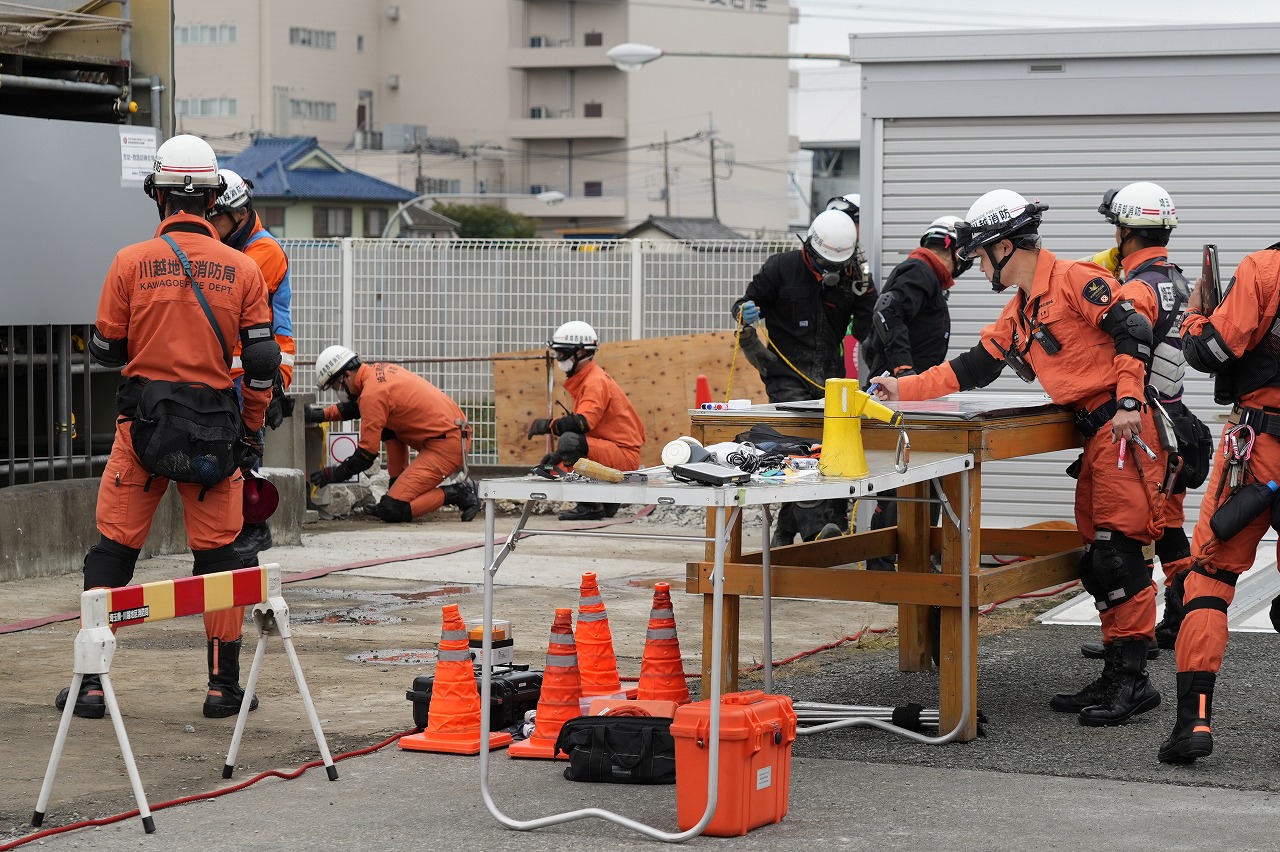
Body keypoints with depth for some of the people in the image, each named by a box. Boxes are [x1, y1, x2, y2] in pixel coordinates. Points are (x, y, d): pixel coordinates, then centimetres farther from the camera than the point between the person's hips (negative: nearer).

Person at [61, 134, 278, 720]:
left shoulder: (130, 262, -4)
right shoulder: (242, 269, 0)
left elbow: (105, 350, 2)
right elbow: (262, 359, 0)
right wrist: (251, 429, 13)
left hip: (142, 423, -1)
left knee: (113, 550, 8)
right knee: (217, 554, 10)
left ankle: (91, 684, 8)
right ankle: (224, 687, 13)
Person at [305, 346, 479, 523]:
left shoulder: (373, 392, -15)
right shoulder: (377, 370, 11)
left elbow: (367, 452, -12)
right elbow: (356, 406, 33)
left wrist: (336, 473, 1)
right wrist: (321, 414, 23)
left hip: (446, 446, -9)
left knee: (393, 511, -11)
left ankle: (458, 494, -4)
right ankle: (398, 490, 19)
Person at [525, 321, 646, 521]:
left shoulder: (596, 382, -18)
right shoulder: (586, 379, 15)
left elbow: (582, 423, -33)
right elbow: (582, 426, 19)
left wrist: (547, 425, -22)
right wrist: (557, 455, 12)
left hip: (624, 456, -11)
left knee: (569, 441, -34)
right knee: (551, 467, 20)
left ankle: (590, 506, -22)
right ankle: (607, 500, 15)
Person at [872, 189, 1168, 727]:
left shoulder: (1074, 280, -8)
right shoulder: (1019, 314, 21)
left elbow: (1132, 328, -16)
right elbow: (972, 368, 26)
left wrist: (1129, 402, -21)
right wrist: (903, 390, 26)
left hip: (1125, 425, -10)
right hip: (1096, 433, 10)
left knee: (1118, 553, -10)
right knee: (1097, 556, 8)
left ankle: (1132, 679, -7)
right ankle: (1115, 680, 12)